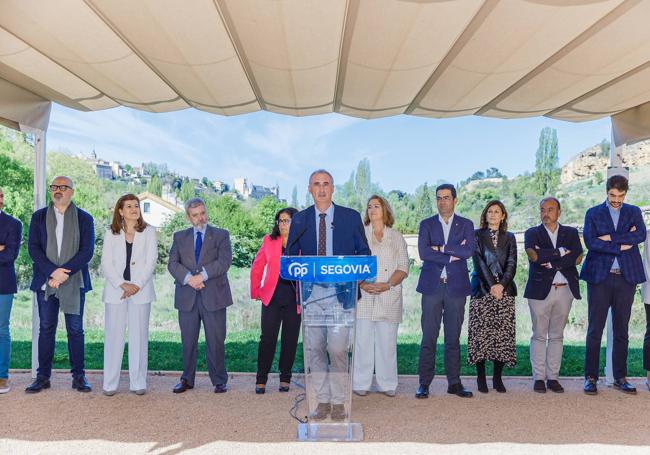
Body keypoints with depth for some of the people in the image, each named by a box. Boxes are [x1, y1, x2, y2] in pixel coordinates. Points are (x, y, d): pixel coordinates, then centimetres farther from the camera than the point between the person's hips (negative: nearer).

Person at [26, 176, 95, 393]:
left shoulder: (84, 219, 5)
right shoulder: (38, 217, 10)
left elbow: (87, 251, -5)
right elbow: (33, 248, 0)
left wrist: (64, 273, -16)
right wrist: (53, 272, -14)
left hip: (74, 282, -1)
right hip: (45, 282, 2)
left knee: (76, 330, 3)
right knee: (46, 329, 7)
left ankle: (78, 376, 11)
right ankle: (43, 376, 16)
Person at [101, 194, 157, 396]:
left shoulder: (148, 232, 5)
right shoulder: (111, 234, 8)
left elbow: (151, 261, -2)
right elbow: (106, 264, 1)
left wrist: (137, 285, -12)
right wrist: (121, 284, -12)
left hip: (141, 290, -1)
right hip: (115, 291, 1)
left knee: (139, 336, 2)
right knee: (113, 335, 2)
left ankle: (138, 383, 9)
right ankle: (110, 383, 10)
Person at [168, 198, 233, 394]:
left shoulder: (221, 235, 6)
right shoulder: (180, 237, 13)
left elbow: (224, 261, -7)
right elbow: (172, 263, 2)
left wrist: (202, 275, -16)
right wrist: (188, 278, -14)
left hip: (213, 296, -2)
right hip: (187, 296, 2)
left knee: (216, 341, 2)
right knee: (188, 341, 9)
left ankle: (219, 381, 14)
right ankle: (187, 379, 23)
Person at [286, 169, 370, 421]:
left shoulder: (351, 217, 5)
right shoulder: (299, 219, 9)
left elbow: (363, 252, 9)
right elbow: (290, 254, 13)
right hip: (311, 291, 2)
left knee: (337, 348, -8)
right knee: (315, 349, 5)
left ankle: (338, 402, 9)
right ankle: (322, 401, 18)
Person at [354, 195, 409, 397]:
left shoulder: (397, 237, 13)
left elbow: (403, 267, 6)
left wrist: (388, 284, -11)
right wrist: (363, 284, -12)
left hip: (389, 296, 0)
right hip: (363, 296, 0)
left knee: (387, 341, 2)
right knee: (362, 339, -2)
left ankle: (388, 384, 11)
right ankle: (360, 384, 7)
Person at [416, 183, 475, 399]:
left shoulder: (466, 225, 9)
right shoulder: (427, 224, 8)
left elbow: (469, 250, -8)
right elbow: (423, 252, -7)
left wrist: (441, 248, -10)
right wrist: (452, 255, -9)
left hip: (456, 286, 1)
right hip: (432, 286, 0)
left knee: (454, 338, 7)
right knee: (428, 337, 0)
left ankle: (454, 383, 16)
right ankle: (424, 383, 6)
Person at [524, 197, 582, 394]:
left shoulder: (571, 233, 12)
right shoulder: (532, 233, 6)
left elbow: (578, 258, -2)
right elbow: (533, 255, -13)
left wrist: (551, 262, -9)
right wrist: (561, 252, -9)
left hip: (565, 290, 2)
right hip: (540, 290, -2)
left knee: (557, 335, 8)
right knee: (539, 335, 1)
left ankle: (553, 377, 15)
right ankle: (538, 378, 8)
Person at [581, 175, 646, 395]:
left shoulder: (633, 212, 12)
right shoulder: (593, 213, 6)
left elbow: (641, 235, -7)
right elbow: (590, 241, -8)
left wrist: (610, 238, -11)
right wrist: (621, 245, -10)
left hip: (626, 278, 2)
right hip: (600, 277, -2)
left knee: (621, 331, 9)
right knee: (595, 330, 0)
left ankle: (620, 378, 18)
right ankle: (590, 377, 7)